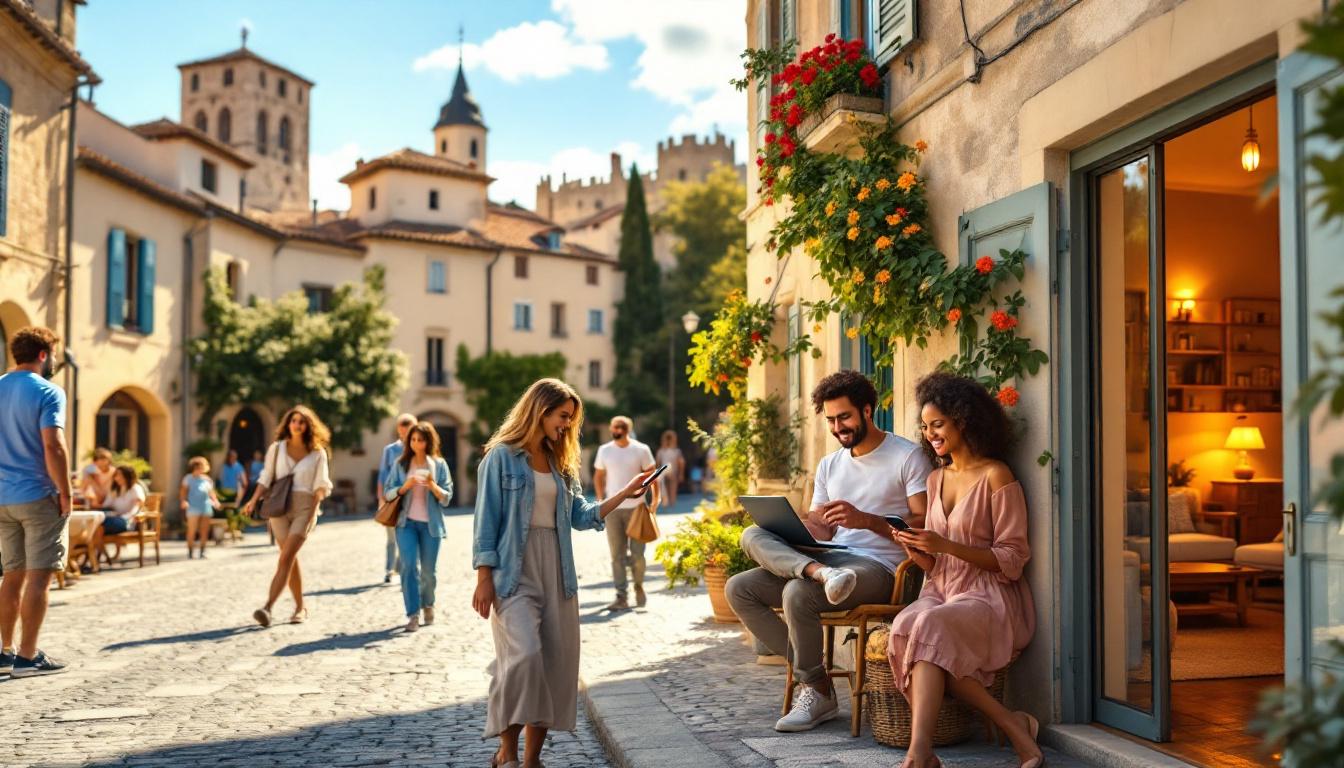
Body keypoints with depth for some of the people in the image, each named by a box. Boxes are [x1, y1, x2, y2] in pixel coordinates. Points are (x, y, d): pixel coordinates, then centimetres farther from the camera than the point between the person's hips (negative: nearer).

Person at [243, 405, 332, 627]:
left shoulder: (317, 453, 3)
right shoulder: (276, 448, 8)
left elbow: (321, 486, 2)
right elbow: (266, 478, 8)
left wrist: (313, 512, -9)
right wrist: (254, 500, -5)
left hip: (304, 509, -3)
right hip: (279, 507, 3)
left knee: (285, 558, -15)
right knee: (291, 560, 5)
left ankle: (267, 607, -23)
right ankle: (300, 607, 18)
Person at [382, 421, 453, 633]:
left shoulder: (439, 464, 2)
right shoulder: (401, 464, 4)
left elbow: (447, 498, 1)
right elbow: (387, 493, 3)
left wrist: (432, 486, -17)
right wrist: (405, 487, -15)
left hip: (430, 524, 0)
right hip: (406, 522, 0)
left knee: (428, 570, 6)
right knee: (409, 566, -14)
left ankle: (428, 605, 34)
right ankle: (413, 615, -8)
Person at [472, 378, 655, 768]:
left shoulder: (561, 463, 16)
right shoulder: (502, 457, -2)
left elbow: (582, 516, 12)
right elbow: (487, 521, -6)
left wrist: (627, 491, 4)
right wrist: (484, 579, -11)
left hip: (557, 572, 7)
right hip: (515, 571, -6)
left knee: (556, 664, 3)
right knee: (524, 655, -21)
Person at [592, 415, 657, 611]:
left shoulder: (641, 450, -2)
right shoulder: (604, 450, 5)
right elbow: (598, 476, 13)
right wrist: (601, 500, 4)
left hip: (636, 507, -2)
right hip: (612, 509, 2)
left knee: (637, 553, 1)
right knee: (617, 554, 1)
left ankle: (638, 586, 26)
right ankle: (621, 597, 4)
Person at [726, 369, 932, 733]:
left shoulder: (908, 456, -1)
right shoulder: (829, 465, 19)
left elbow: (925, 525, -8)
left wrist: (865, 520, -19)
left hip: (879, 567, -6)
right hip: (831, 558, 7)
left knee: (798, 593, -33)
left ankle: (818, 690, -14)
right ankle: (820, 574, -33)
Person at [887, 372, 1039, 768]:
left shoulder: (995, 476, -4)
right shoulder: (936, 479, 18)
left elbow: (1012, 561, -8)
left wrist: (945, 545, -17)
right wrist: (915, 550, -2)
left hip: (989, 596, -6)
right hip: (941, 591, 6)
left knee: (930, 627, -36)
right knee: (905, 628, -30)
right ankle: (1012, 725, -30)